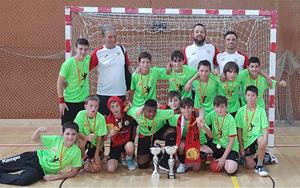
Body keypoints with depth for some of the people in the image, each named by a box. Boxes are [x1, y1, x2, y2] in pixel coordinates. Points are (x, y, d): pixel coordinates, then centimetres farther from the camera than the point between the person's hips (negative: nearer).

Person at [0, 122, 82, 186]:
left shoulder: (76, 151, -19)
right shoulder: (56, 139, -14)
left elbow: (73, 171, -11)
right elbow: (34, 138, -5)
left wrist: (54, 177, -17)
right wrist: (39, 130, -27)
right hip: (36, 157, 2)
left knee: (25, 179, -30)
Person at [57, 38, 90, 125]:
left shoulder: (88, 59, -4)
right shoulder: (68, 64, -16)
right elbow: (60, 83, -11)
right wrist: (61, 101, -13)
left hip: (84, 101, 4)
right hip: (69, 102, -4)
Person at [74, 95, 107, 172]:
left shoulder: (101, 118, -19)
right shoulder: (81, 114, -18)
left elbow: (100, 137, -13)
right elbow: (78, 132, -18)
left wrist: (97, 154, -14)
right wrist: (86, 137, -39)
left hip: (95, 144, -1)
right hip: (85, 140, 1)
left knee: (96, 169, -15)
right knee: (80, 141, -35)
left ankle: (90, 159, 20)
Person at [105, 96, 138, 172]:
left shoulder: (128, 116, -13)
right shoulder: (108, 120, -10)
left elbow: (134, 127, 6)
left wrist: (132, 141, -2)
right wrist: (110, 135, -27)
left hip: (127, 143, 0)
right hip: (115, 146, 0)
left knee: (129, 146, -38)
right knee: (110, 169, -19)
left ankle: (129, 159, -2)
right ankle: (119, 157, 16)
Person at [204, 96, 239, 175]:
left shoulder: (230, 120, -16)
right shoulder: (213, 114, -3)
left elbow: (231, 141, -14)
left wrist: (223, 158, -16)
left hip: (230, 148, -5)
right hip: (216, 144, 5)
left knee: (230, 170, -29)